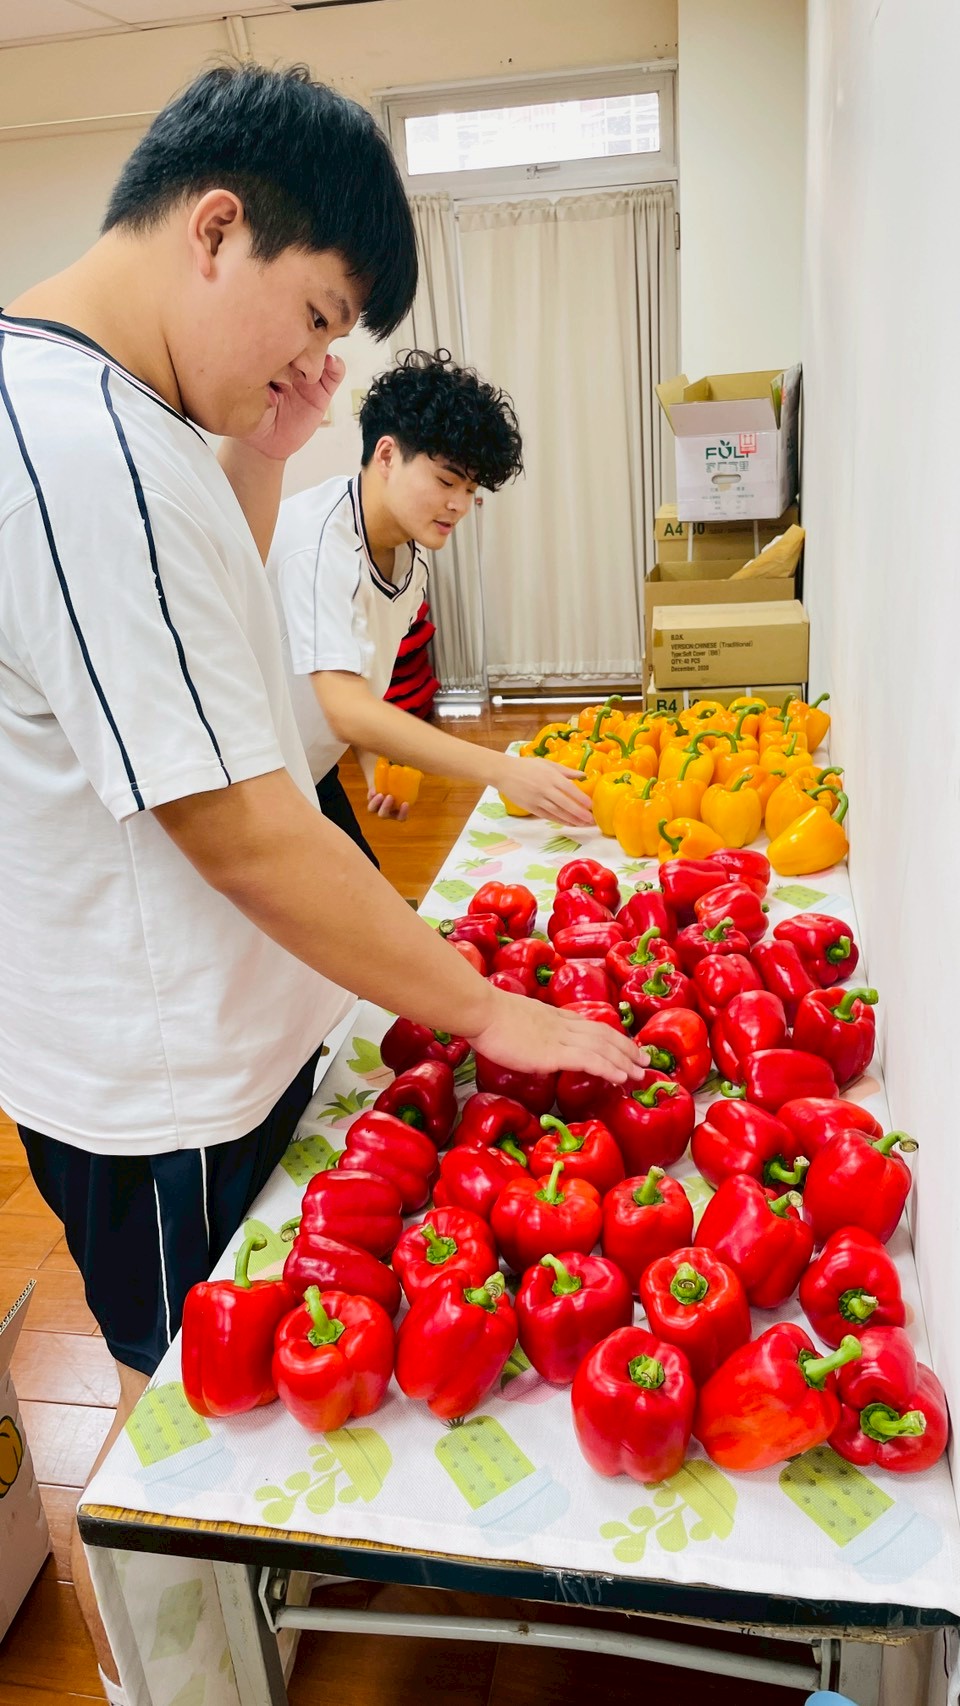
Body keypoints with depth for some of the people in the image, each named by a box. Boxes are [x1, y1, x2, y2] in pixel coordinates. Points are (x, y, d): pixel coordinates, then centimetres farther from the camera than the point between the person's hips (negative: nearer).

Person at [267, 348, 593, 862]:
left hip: (310, 776, 8)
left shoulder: (408, 556, 0)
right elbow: (346, 710, -37)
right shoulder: (318, 539, -28)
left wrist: (374, 764, -7)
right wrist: (500, 770, -40)